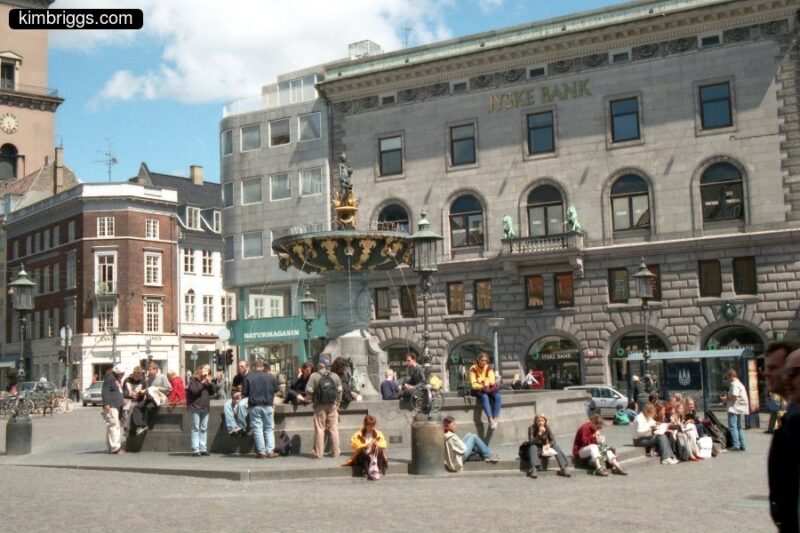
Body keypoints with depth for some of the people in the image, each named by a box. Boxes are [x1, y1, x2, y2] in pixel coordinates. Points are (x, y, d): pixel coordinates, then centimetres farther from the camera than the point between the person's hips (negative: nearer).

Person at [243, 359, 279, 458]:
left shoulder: (248, 377, -7)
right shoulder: (271, 377, -2)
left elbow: (244, 393, -4)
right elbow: (276, 389, 9)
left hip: (254, 406, -1)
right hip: (267, 406, 1)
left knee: (257, 429, 3)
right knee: (269, 428, 9)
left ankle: (261, 452, 1)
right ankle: (270, 451, 2)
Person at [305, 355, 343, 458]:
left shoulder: (314, 376, -8)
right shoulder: (335, 376, 5)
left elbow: (308, 390, -11)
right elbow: (339, 390, 6)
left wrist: (312, 398, 9)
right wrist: (337, 404, 14)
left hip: (320, 406, -3)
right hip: (332, 405, 3)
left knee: (319, 429, 1)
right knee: (333, 428, 8)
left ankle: (318, 452, 3)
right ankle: (335, 452, 10)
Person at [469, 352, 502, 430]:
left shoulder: (488, 368, 2)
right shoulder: (473, 369, -8)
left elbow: (492, 381, -8)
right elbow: (473, 384, -12)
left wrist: (488, 382, -29)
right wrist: (482, 386, -26)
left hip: (489, 388, 4)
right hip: (478, 389, -4)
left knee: (498, 396, -26)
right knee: (484, 397, -36)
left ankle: (495, 419, -29)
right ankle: (491, 420, -43)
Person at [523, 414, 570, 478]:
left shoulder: (547, 427, -7)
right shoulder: (532, 428, -17)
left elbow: (553, 440, -8)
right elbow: (531, 442, -26)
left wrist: (549, 444, -30)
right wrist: (539, 433, -37)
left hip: (544, 449, 3)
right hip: (535, 450, -3)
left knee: (556, 446, -19)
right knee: (533, 447, -35)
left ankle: (563, 468, -29)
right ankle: (533, 469, -50)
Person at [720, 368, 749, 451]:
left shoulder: (734, 384, -14)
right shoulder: (739, 383, 18)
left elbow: (734, 397, -21)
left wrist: (725, 399, -7)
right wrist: (727, 398, 14)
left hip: (734, 408, -10)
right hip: (738, 409, 10)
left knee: (732, 427, -9)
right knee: (738, 427, 14)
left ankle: (736, 445, -12)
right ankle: (742, 445, 15)